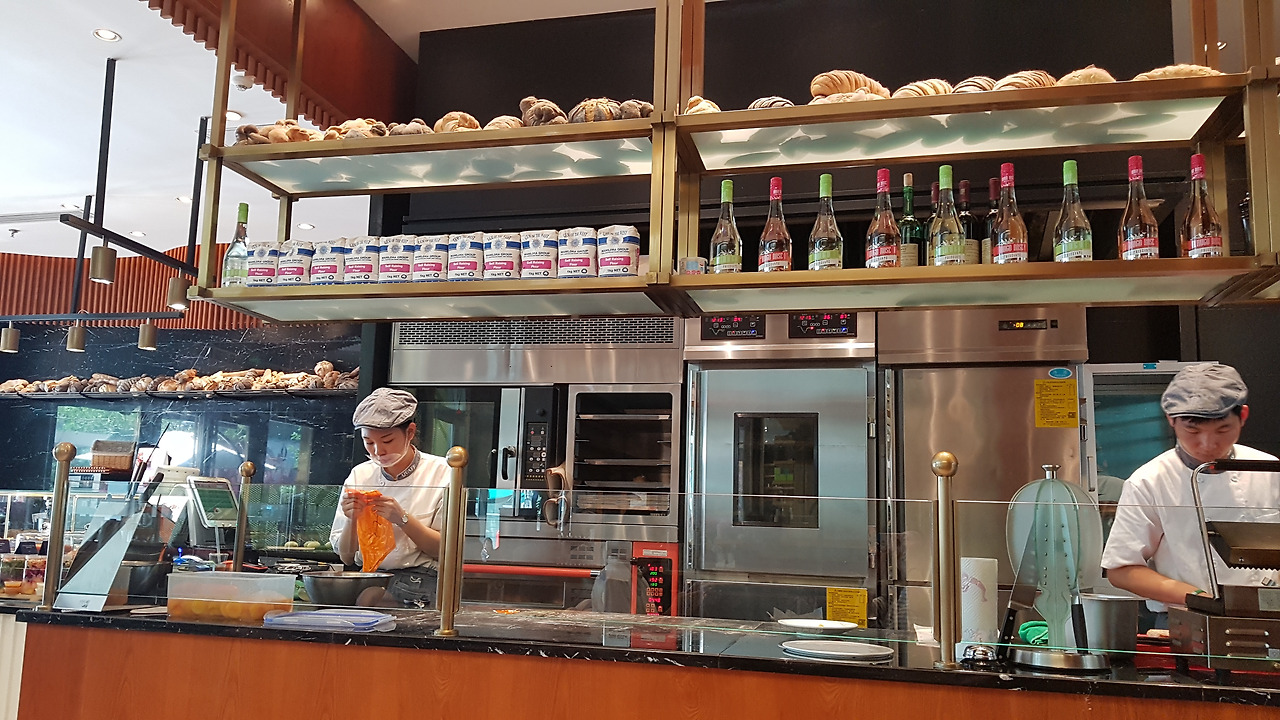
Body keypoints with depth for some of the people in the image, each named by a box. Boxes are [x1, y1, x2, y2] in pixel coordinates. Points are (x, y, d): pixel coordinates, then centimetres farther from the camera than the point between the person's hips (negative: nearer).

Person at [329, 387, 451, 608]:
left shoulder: (441, 472, -1)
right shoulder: (360, 475, 9)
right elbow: (345, 556, 10)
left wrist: (402, 519, -15)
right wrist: (351, 520, -10)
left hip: (418, 579, -4)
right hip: (365, 576, 4)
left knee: (369, 598, -33)